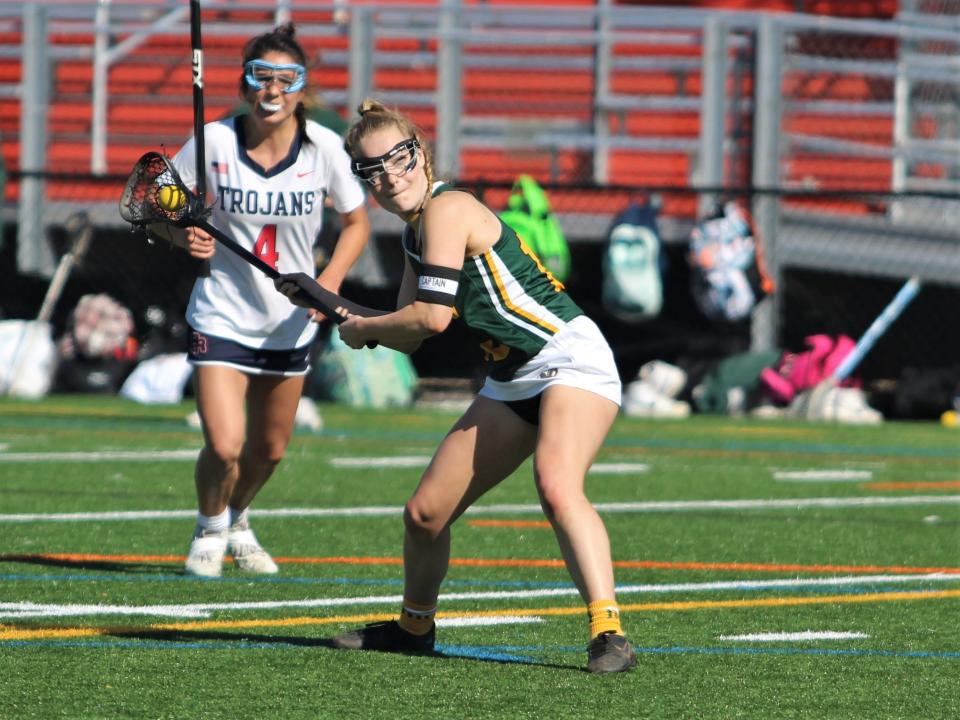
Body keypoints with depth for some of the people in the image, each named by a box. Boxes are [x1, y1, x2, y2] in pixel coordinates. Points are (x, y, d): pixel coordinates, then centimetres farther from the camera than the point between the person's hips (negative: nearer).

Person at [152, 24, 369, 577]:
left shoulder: (324, 148, -11)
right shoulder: (215, 141, -15)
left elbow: (357, 222, 3)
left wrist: (331, 279, -13)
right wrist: (184, 236, -26)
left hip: (291, 324, 3)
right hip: (222, 318, -3)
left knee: (269, 450, 16)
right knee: (224, 447, -16)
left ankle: (237, 522, 48)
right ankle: (210, 529, 16)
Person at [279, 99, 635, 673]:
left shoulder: (446, 209, -15)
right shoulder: (416, 233, 13)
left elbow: (432, 318, -20)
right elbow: (410, 338, 20)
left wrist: (362, 328, -3)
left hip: (571, 361, -10)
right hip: (512, 382, 10)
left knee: (557, 489, -34)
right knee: (424, 514, 10)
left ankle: (609, 633, -40)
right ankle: (414, 626, 33)